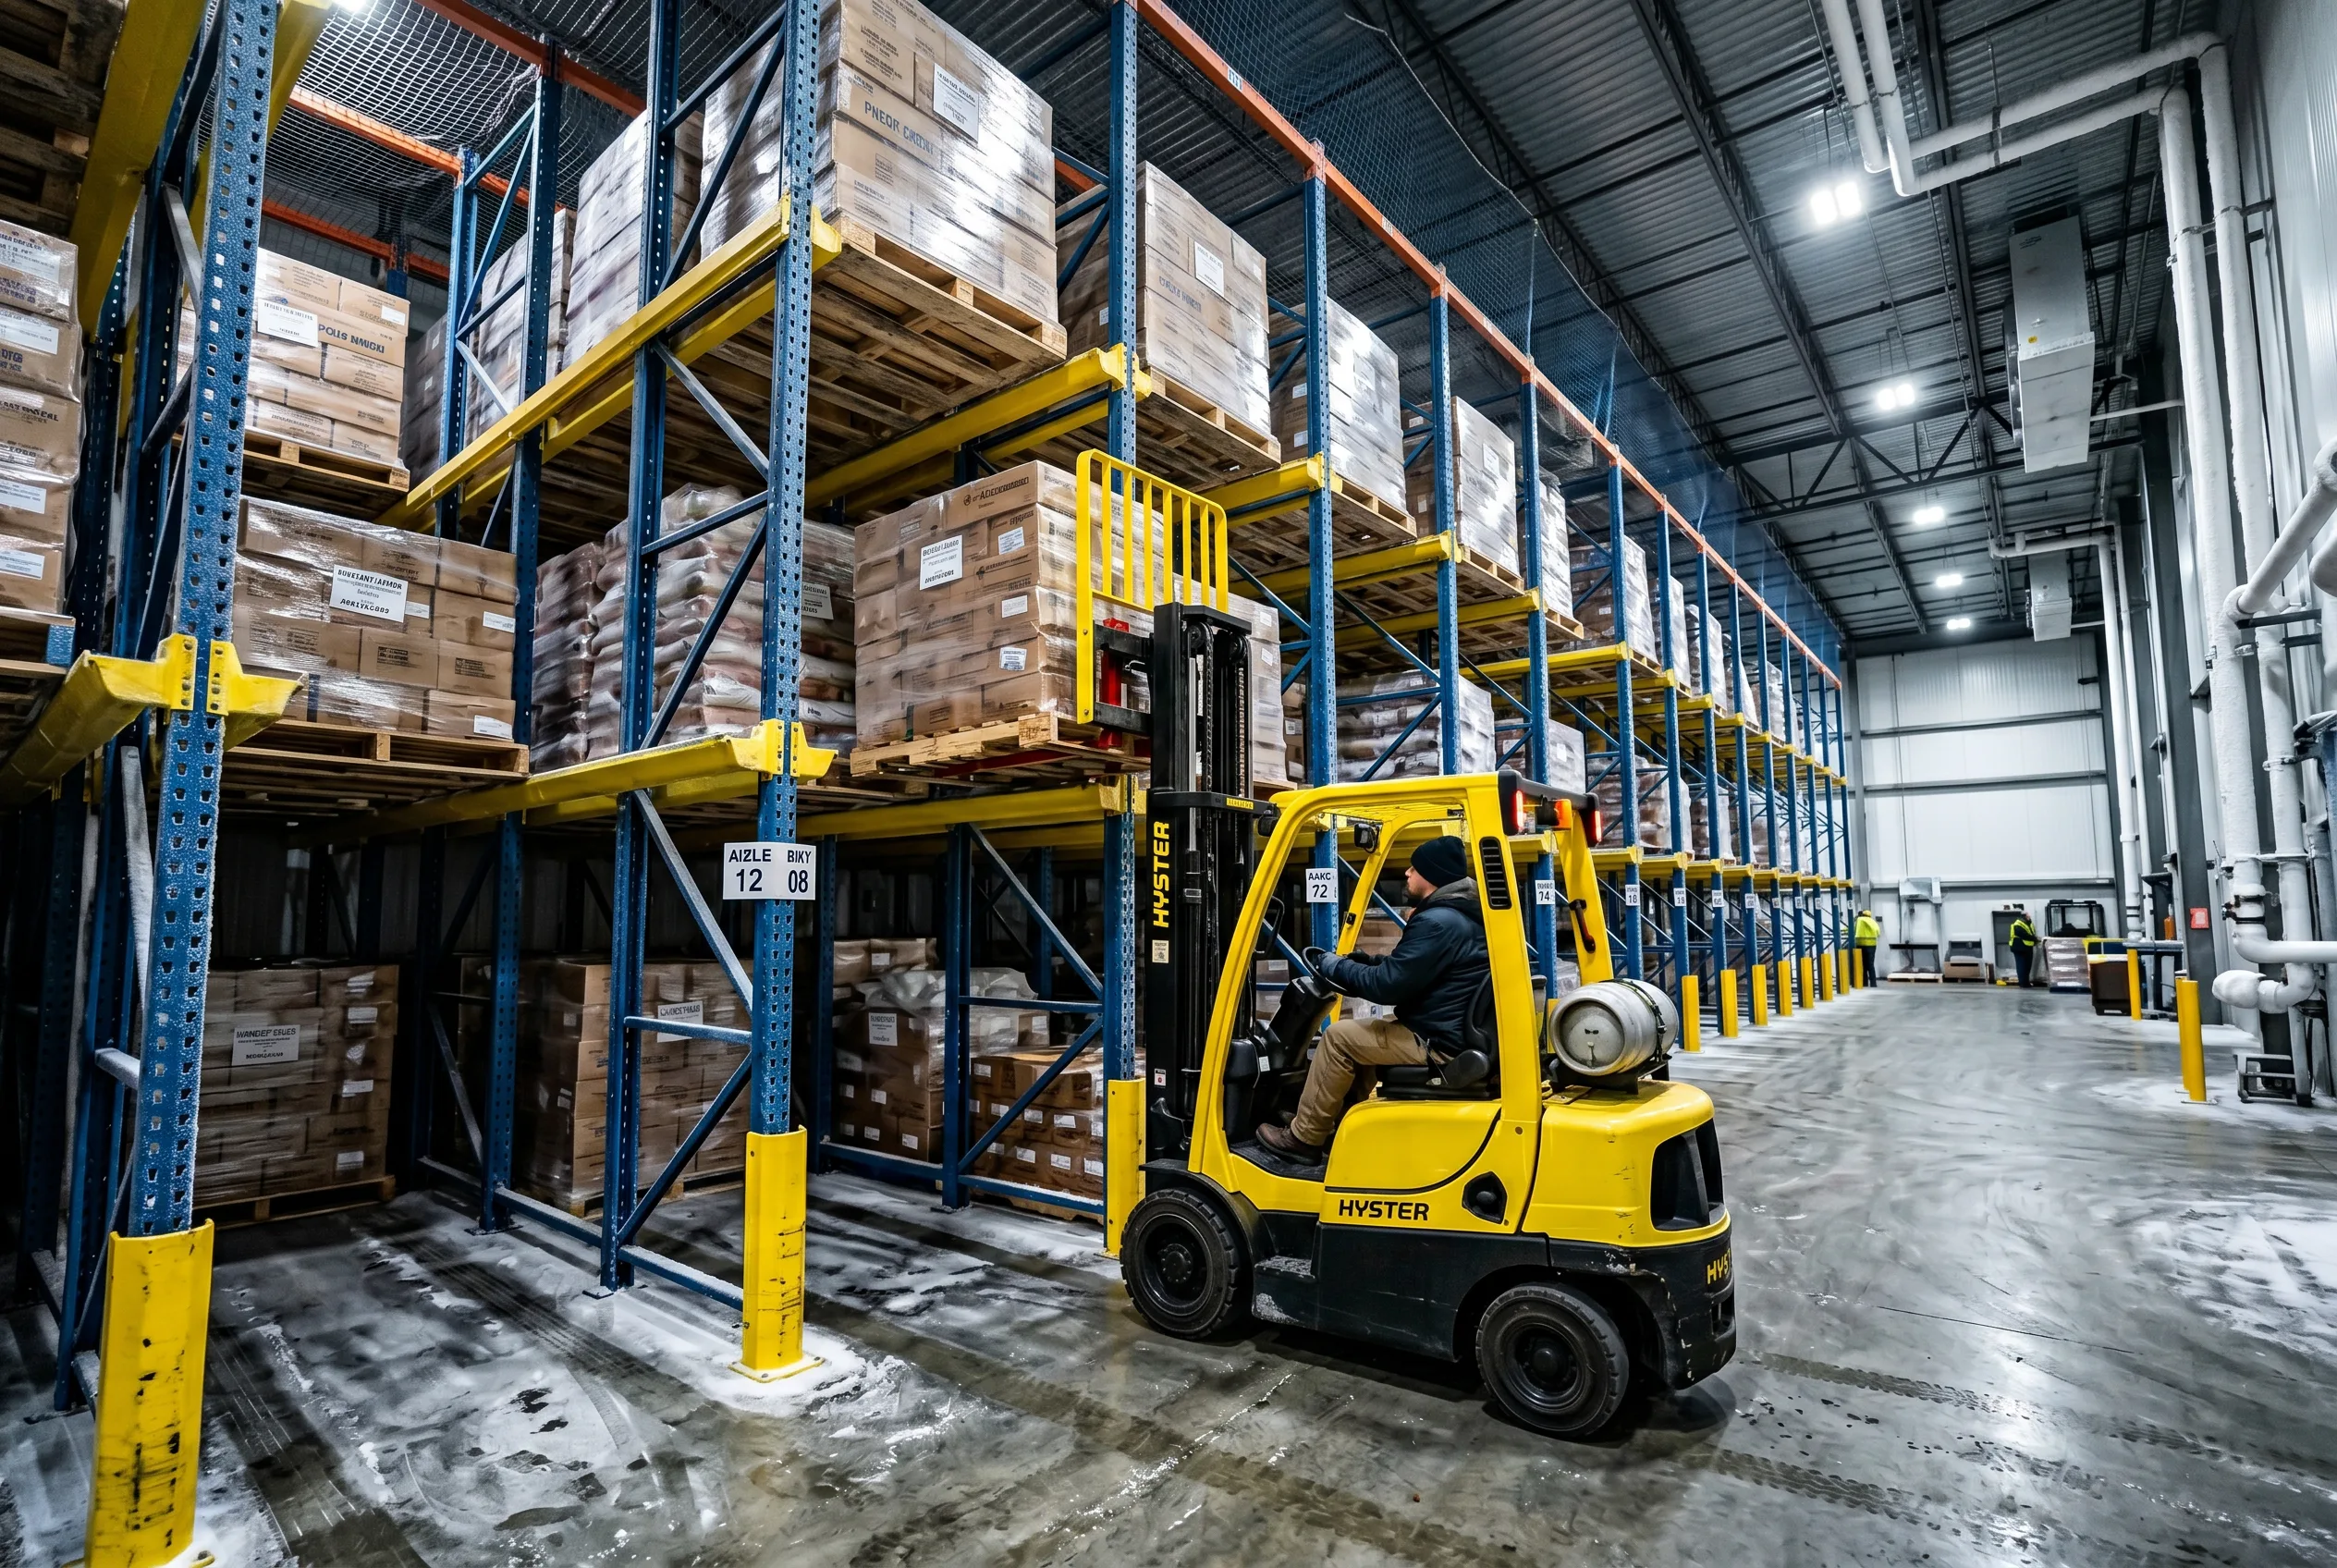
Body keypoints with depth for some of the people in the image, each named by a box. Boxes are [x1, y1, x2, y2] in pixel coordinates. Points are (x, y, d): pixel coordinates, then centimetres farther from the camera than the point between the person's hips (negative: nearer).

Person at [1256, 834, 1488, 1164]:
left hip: (1437, 1041, -10)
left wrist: (1335, 967, -7)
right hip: (1455, 1031, 10)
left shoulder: (1438, 922, -22)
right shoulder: (1464, 914, 11)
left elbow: (1386, 985, -22)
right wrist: (1365, 961, 9)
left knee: (1339, 1037, -5)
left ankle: (1303, 1139, 6)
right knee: (1360, 1035, 21)